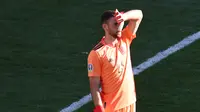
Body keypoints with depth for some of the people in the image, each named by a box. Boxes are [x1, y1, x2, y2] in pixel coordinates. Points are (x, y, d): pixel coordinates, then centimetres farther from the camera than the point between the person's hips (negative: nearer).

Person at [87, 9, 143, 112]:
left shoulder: (125, 40, 1)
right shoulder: (97, 53, -16)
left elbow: (139, 15, -1)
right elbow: (94, 86, -15)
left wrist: (124, 16, -22)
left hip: (130, 102, 6)